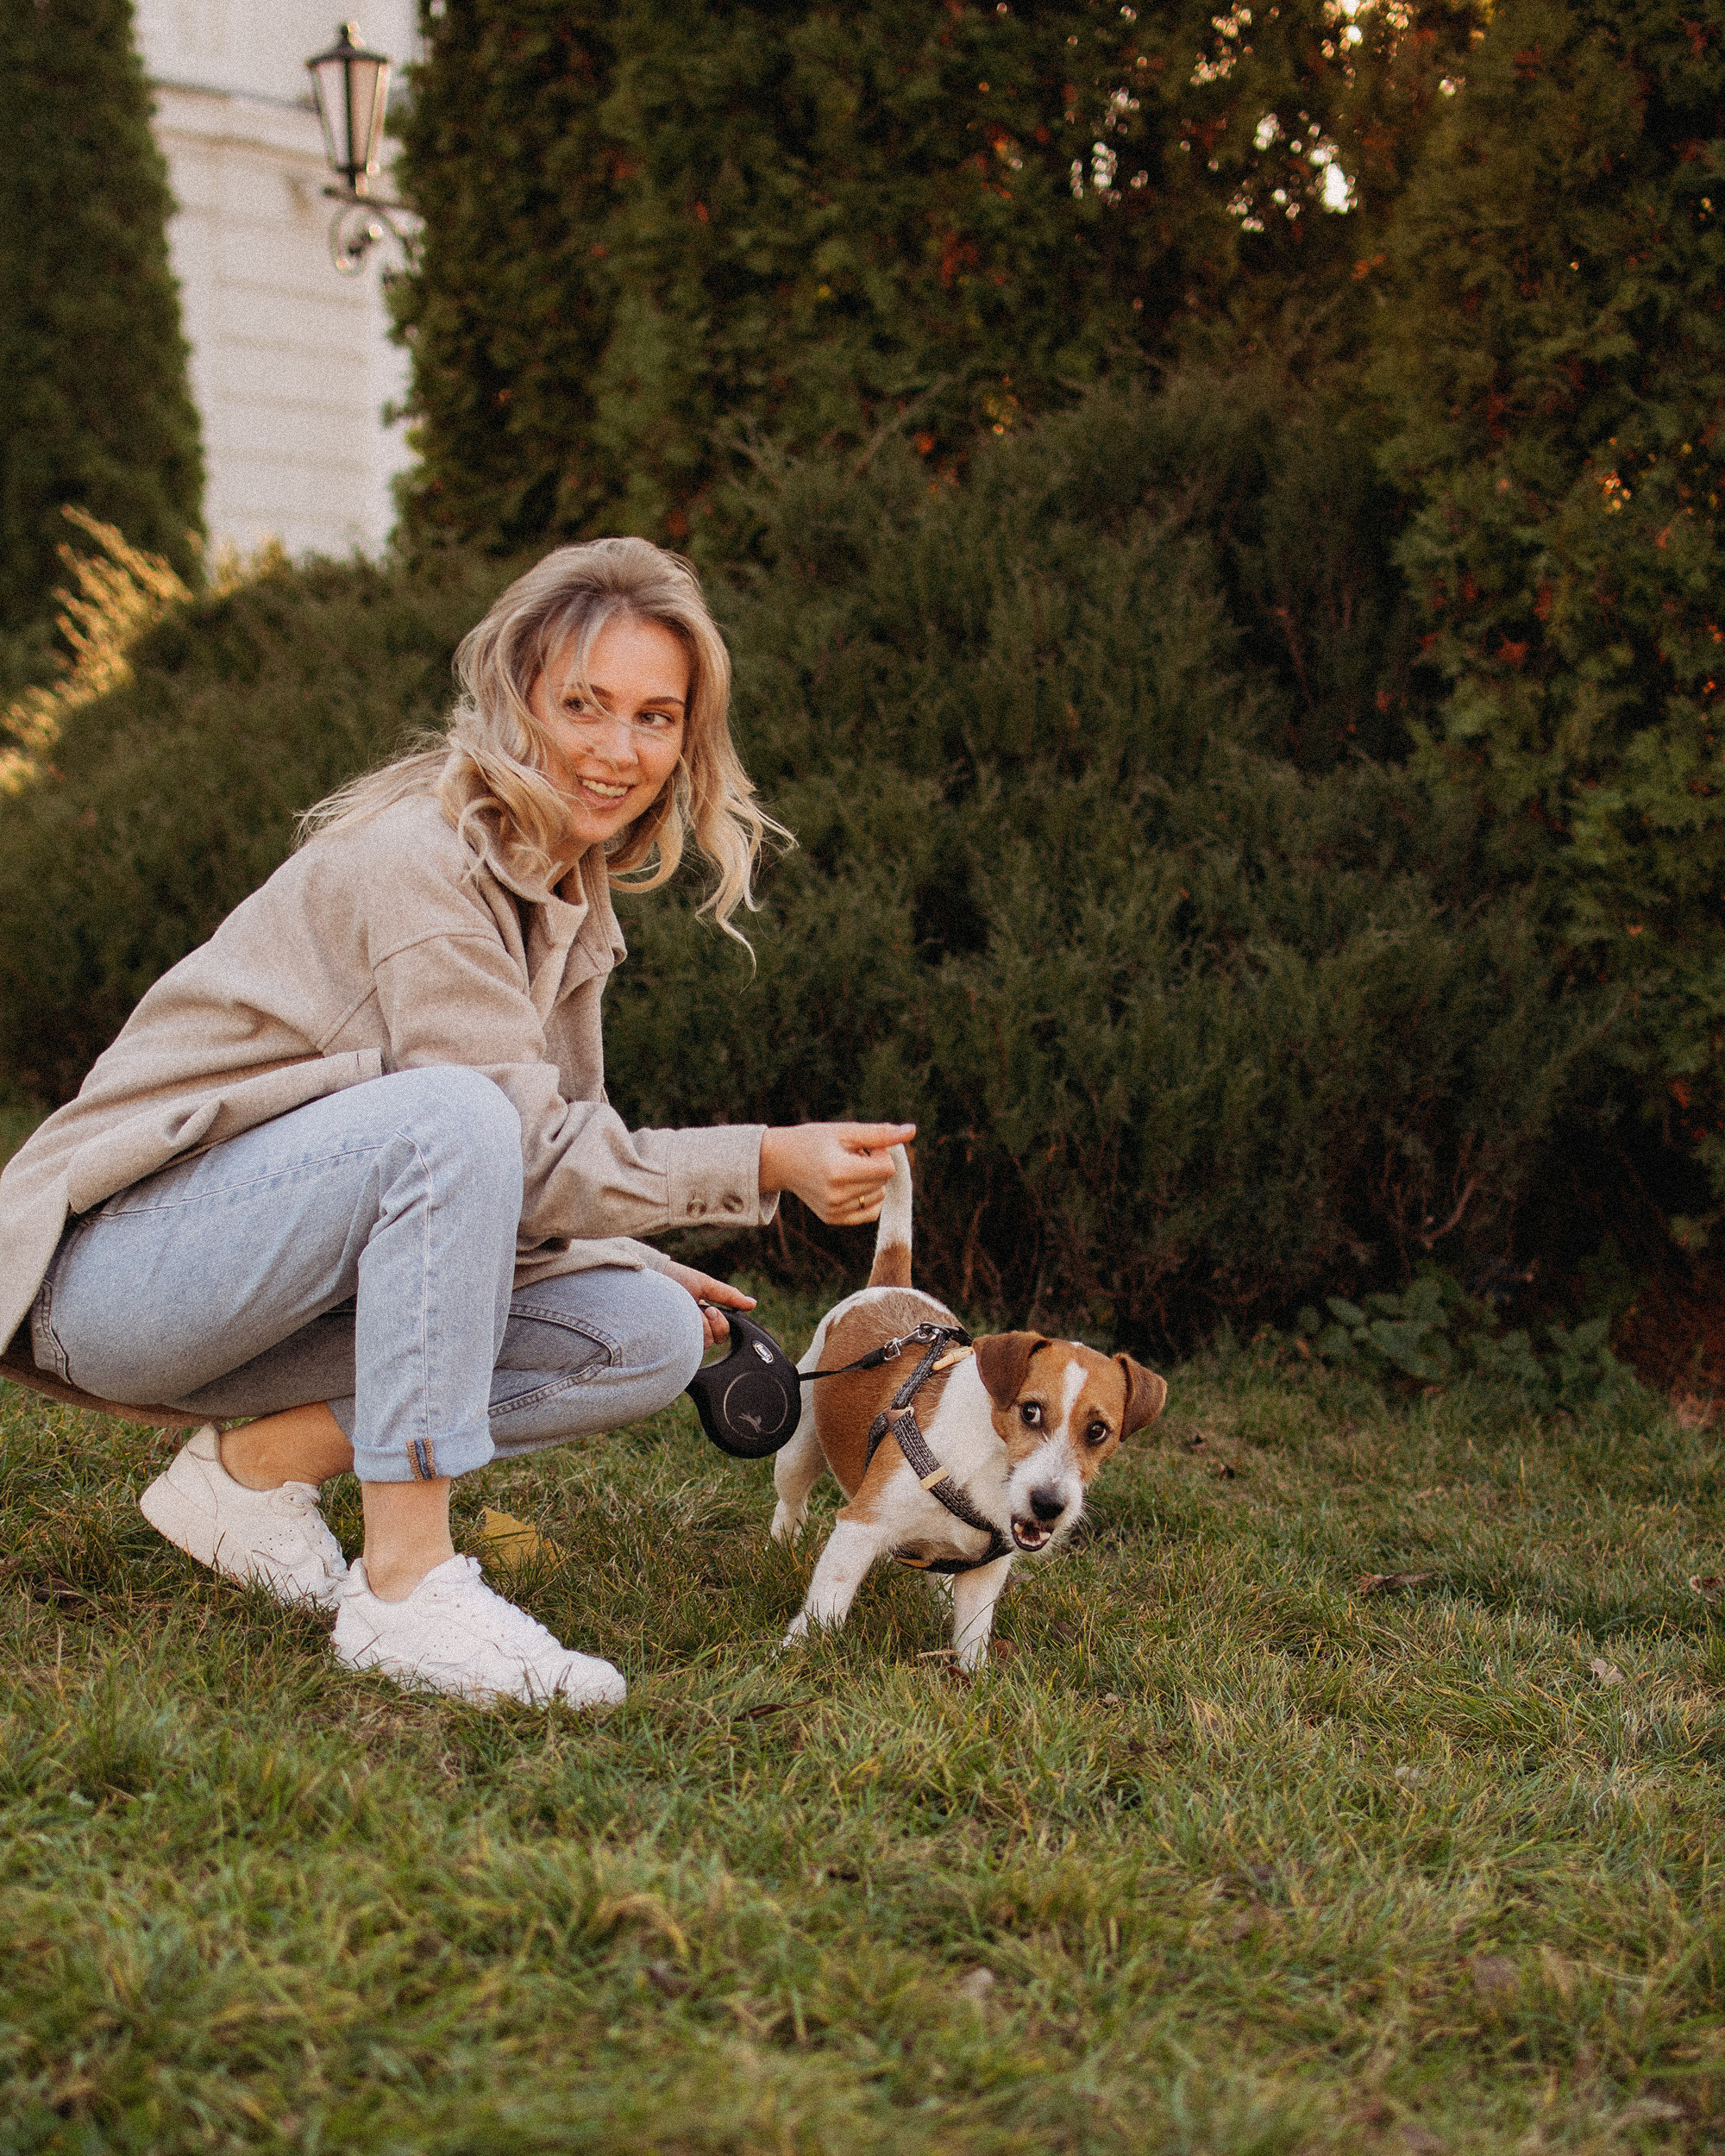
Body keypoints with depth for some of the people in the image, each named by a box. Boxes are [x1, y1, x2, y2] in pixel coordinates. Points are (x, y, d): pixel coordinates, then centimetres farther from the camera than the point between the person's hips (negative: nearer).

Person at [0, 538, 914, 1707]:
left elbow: (531, 1166, 15)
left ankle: (259, 1464, -4)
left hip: (279, 1288, 8)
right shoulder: (418, 857, -19)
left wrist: (642, 1261, 0)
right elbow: (525, 1150, -23)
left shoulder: (571, 892, 8)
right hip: (124, 1264, -8)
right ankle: (409, 1583, -33)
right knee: (446, 1115, -35)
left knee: (654, 1336, -7)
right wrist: (768, 1165, -26)